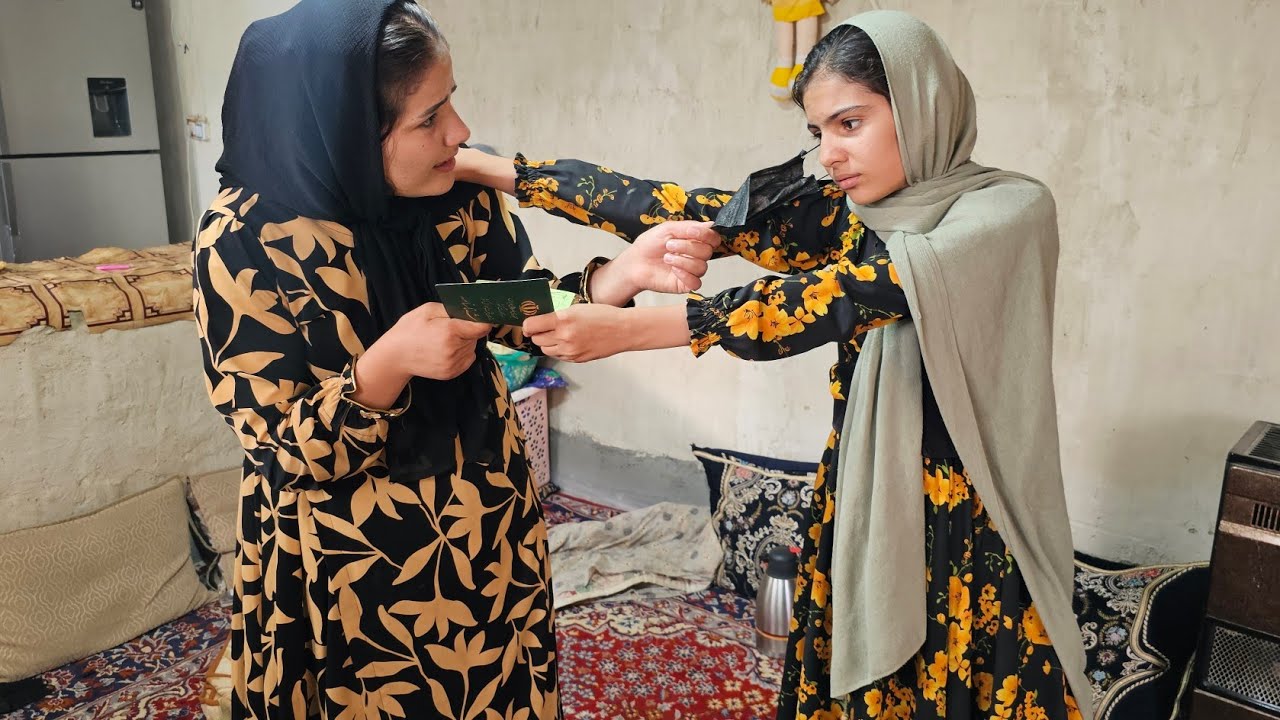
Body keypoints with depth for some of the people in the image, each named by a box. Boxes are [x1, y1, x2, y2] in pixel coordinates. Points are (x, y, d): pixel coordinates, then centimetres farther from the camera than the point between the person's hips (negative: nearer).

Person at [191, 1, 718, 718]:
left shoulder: (457, 192, -9)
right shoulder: (245, 242, -21)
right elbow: (285, 450, -19)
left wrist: (622, 273, -21)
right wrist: (390, 361, -37)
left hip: (489, 525, 5)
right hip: (357, 560, -4)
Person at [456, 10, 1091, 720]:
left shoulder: (1011, 210, -14)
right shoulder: (847, 217, 0)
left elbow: (851, 296, -28)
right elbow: (691, 213, -6)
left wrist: (632, 327, -33)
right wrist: (488, 168, -10)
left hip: (976, 533, -4)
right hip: (863, 512, 4)